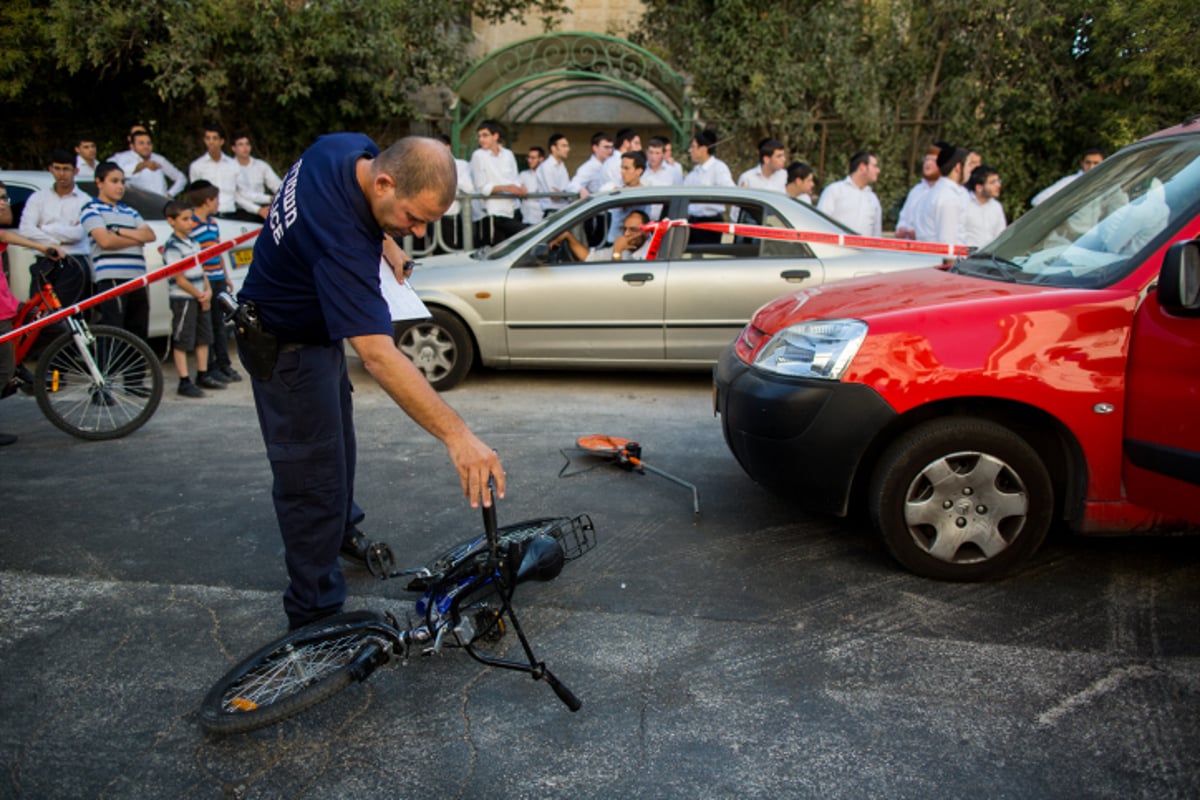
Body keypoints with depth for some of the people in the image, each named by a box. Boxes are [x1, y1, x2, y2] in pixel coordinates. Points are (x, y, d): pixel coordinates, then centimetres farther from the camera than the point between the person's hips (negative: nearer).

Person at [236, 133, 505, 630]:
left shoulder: (350, 147, -17)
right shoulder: (340, 239, -43)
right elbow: (377, 355, -50)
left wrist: (383, 241, 6)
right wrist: (456, 434, -55)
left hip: (318, 323, 10)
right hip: (287, 346, -10)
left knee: (338, 442, 27)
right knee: (313, 479, -6)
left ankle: (343, 529, 51)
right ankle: (316, 616, 7)